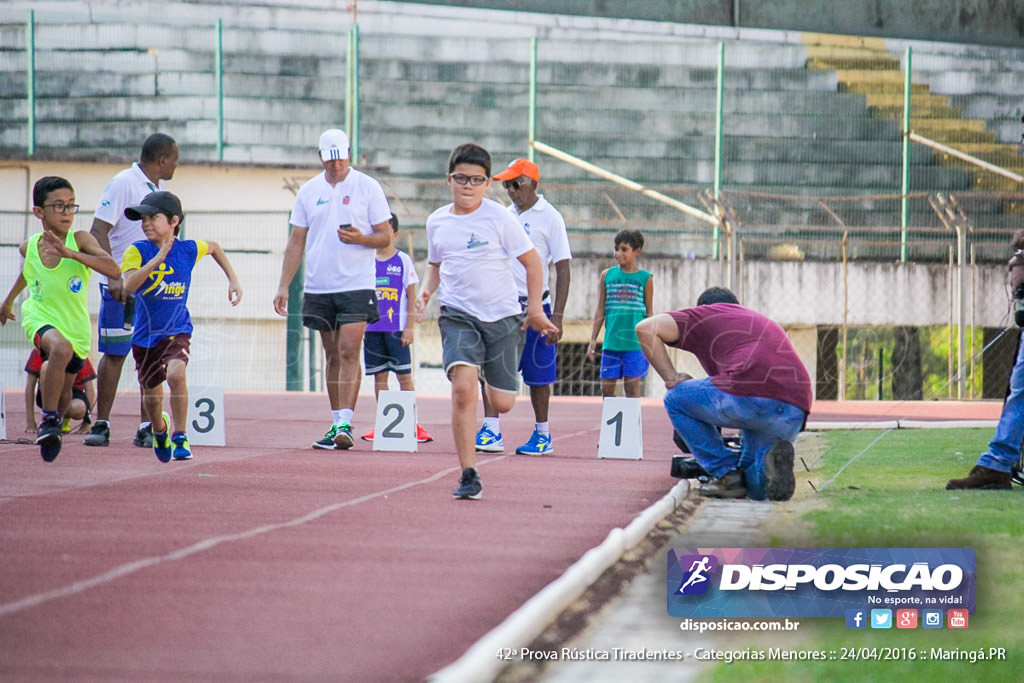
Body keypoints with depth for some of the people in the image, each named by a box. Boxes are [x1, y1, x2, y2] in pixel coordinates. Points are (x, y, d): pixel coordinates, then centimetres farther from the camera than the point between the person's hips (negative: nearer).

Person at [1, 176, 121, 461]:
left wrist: (70, 253, -37)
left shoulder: (80, 240, -15)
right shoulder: (29, 247, -6)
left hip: (76, 328, 1)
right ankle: (49, 419, -23)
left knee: (63, 396, 17)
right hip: (40, 318, -1)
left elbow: (113, 269, -29)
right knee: (60, 348, -36)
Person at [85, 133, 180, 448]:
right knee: (114, 354, -3)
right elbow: (98, 230, -14)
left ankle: (146, 427, 6)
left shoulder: (158, 191, 15)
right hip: (122, 287, -7)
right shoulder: (123, 183, -8)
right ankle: (101, 425, 4)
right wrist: (113, 276, -21)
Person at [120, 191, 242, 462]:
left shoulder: (188, 249, -6)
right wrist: (157, 259, -36)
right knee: (151, 397, 12)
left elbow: (214, 247, 18)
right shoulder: (137, 251, -12)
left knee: (175, 374, -30)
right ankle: (159, 429, 47)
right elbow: (129, 286, -29)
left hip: (177, 330, -1)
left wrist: (233, 279, 14)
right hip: (145, 334, 1)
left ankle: (180, 437, -15)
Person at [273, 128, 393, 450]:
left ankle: (345, 423, -17)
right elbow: (296, 242, 13)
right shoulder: (308, 192, 10)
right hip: (318, 287, 4)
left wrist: (360, 238, -19)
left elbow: (385, 236, 2)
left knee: (349, 352, -13)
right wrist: (283, 286, 6)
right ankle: (336, 422, 14)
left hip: (356, 286, -4)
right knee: (332, 355, 8)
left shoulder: (368, 187, 1)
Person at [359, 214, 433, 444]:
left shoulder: (403, 260, 1)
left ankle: (412, 423, -2)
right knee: (379, 376, 5)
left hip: (396, 329, -4)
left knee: (404, 376, -4)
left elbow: (411, 297, 1)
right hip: (372, 328, 4)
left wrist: (410, 327, -6)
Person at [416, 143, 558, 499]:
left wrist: (534, 309, -3)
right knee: (463, 388, -21)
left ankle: (491, 374, 45)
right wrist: (425, 291, 4)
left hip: (502, 314, -1)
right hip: (457, 315, 1)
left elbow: (531, 260, 0)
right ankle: (468, 475, -17)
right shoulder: (437, 221, 6)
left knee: (502, 403, 5)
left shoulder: (499, 217, -7)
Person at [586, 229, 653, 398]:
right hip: (611, 343, 3)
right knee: (607, 388, 3)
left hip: (635, 344, -3)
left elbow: (649, 313, 7)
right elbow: (600, 311, 12)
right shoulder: (607, 275, 8)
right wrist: (593, 340, 10)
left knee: (632, 388, -2)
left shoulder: (645, 278, 3)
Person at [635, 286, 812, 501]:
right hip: (795, 414, 6)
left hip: (749, 396, -6)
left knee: (677, 399, 20)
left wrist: (671, 378, 13)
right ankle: (768, 462, -9)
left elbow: (646, 329, 6)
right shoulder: (766, 322, 38)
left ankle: (727, 475, 9)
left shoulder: (706, 315, 20)